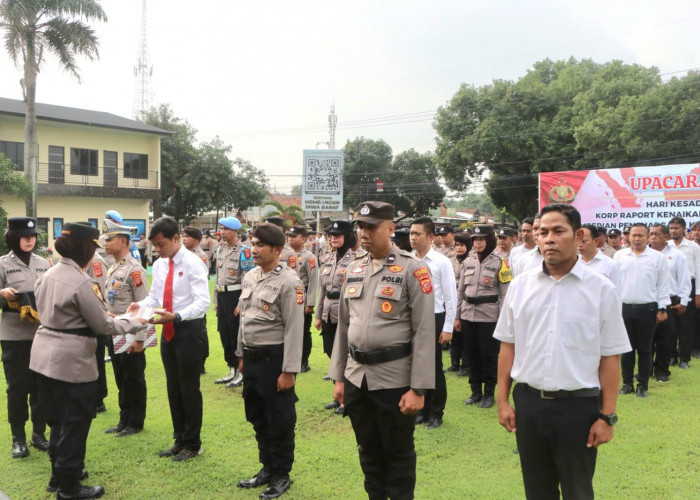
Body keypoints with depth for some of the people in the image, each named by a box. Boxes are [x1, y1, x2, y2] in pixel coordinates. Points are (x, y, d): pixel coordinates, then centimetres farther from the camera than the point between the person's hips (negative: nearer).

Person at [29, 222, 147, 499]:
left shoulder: (49, 274, 7)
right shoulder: (81, 283, -21)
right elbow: (103, 326, -14)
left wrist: (100, 314, 15)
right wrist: (134, 323, 0)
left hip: (44, 356, 9)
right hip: (71, 361, -9)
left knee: (58, 419, 22)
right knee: (75, 423, 6)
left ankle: (59, 474, 37)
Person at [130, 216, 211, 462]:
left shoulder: (192, 263, -16)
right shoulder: (159, 265, 6)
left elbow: (203, 301, -23)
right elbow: (154, 296, 15)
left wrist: (176, 316, -36)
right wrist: (141, 304, -7)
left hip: (189, 328, -8)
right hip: (168, 330, 8)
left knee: (189, 388, 2)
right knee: (173, 387, 16)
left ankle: (193, 444, 19)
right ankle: (180, 440, 32)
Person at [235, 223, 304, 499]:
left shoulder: (288, 282, -16)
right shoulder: (250, 277, 7)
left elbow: (294, 330, -18)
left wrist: (289, 371, -18)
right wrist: (242, 355, 17)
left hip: (274, 359, -8)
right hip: (252, 358, 8)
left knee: (280, 421, 6)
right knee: (257, 417, 18)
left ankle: (281, 475, 23)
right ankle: (267, 468, 35)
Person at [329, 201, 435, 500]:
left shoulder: (412, 269, -8)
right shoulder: (354, 270, 9)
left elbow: (424, 332, -12)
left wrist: (418, 388, -15)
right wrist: (338, 377, 12)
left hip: (395, 379, -5)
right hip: (356, 377, 5)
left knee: (398, 454, 9)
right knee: (368, 451, 18)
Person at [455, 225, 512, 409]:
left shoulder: (499, 262, -4)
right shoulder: (468, 261, 9)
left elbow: (505, 293, -5)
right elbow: (460, 290, 12)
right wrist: (457, 316, 10)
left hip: (489, 316, -4)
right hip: (468, 315, 4)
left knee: (489, 355, 3)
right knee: (471, 355, 10)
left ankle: (489, 393, 17)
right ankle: (475, 392, 24)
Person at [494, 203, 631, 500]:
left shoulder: (601, 289, -6)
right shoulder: (520, 285, 1)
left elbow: (610, 358, -5)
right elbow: (507, 346, 6)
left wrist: (607, 416, -6)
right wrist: (503, 400, 5)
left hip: (579, 405, -2)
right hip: (528, 403, 3)